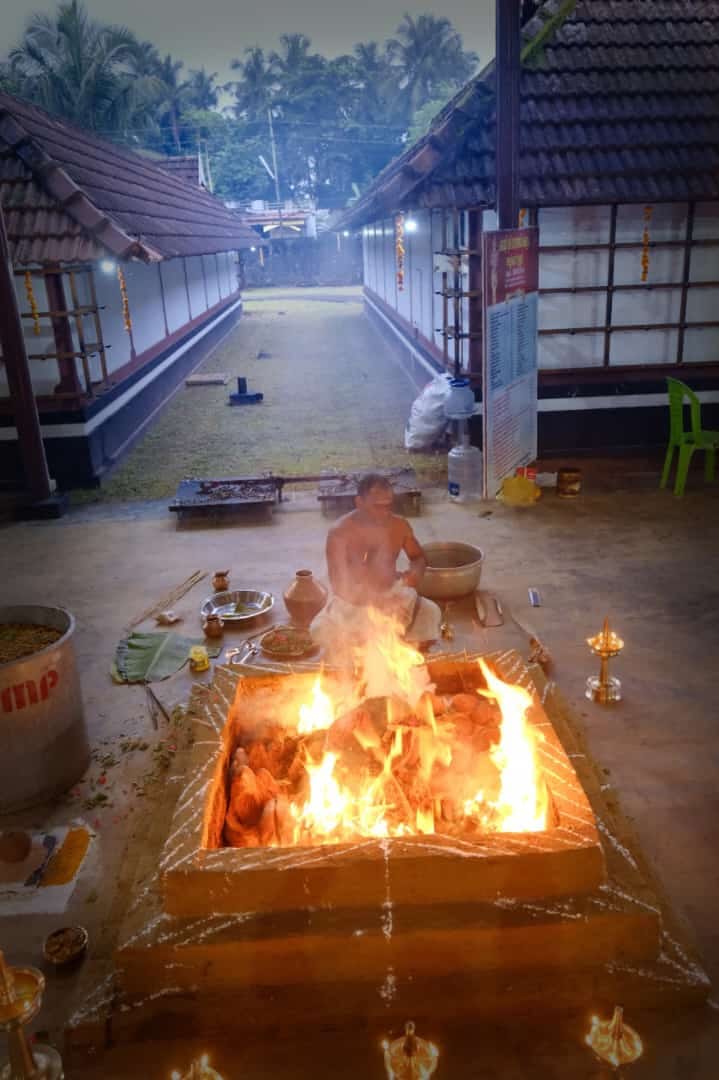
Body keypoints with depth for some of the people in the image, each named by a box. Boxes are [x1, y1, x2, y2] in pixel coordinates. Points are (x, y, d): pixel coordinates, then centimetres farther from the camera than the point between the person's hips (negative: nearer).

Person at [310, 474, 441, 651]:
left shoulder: (400, 525, -7)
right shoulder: (339, 532, -19)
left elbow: (418, 557, 11)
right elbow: (339, 586, -19)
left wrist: (415, 572, -14)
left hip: (391, 597, 3)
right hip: (352, 602, -3)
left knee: (430, 613, -23)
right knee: (323, 630, -32)